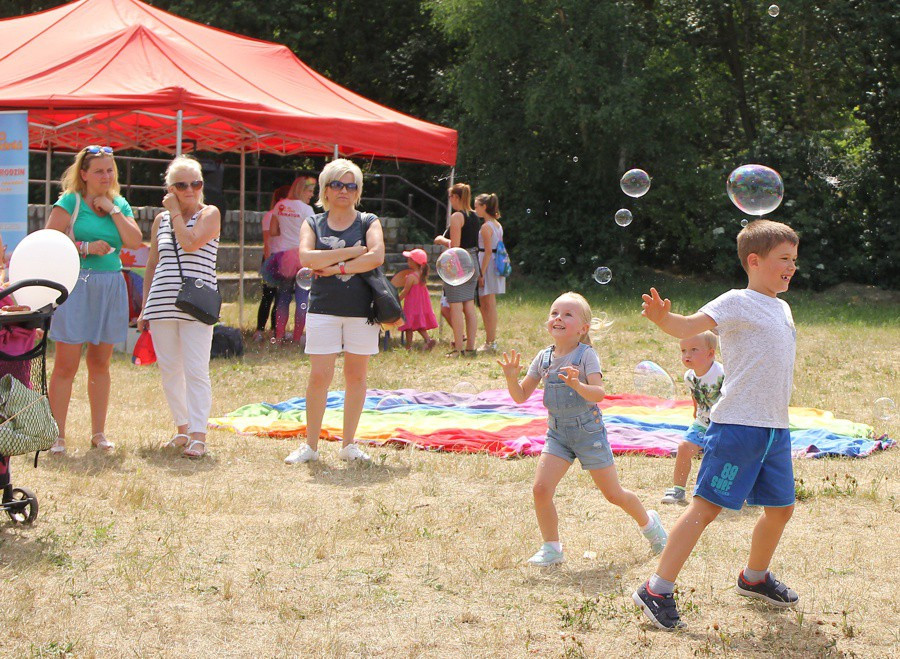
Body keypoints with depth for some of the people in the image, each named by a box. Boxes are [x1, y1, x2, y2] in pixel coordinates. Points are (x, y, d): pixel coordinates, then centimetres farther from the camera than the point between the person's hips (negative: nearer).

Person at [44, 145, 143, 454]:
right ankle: (57, 436, -1)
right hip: (76, 286, -4)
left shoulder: (120, 204, 13)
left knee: (100, 363, 10)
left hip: (111, 287, 4)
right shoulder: (69, 202, 0)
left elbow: (134, 241, 0)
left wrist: (113, 210, -4)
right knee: (66, 364, -6)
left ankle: (98, 432, 17)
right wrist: (84, 247, -15)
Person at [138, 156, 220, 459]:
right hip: (162, 305, 5)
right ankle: (182, 428, 20)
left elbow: (190, 243, -16)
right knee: (169, 371, 8)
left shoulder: (209, 214, 2)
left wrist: (176, 212, -4)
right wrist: (145, 309, 17)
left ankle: (198, 436, -9)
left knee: (196, 371, -9)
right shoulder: (161, 220, 15)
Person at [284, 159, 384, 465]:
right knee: (319, 377, -5)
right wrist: (352, 252, -11)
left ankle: (348, 444, 14)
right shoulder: (312, 224, 10)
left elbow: (376, 256, -11)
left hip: (361, 309, 0)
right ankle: (310, 445, 5)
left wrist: (336, 268, -12)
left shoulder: (368, 222, 8)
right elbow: (307, 257, -9)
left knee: (356, 376, 4)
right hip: (323, 308, 0)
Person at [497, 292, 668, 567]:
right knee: (540, 489, -12)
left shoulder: (586, 355, -13)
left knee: (613, 494, 6)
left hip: (588, 431, -4)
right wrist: (511, 378, -16)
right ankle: (551, 548, 4)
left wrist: (578, 385, -42)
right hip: (557, 433, 4)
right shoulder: (543, 358, 1)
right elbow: (521, 396, 3)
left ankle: (649, 523, 34)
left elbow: (599, 393, -24)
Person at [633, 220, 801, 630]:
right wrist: (662, 318, -44)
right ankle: (656, 591, -7)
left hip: (776, 428, 8)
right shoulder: (737, 303, -8)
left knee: (780, 507, 17)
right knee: (706, 506, -10)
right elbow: (691, 326, -24)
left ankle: (754, 578, 39)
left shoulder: (782, 308, 17)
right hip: (737, 426, -8)